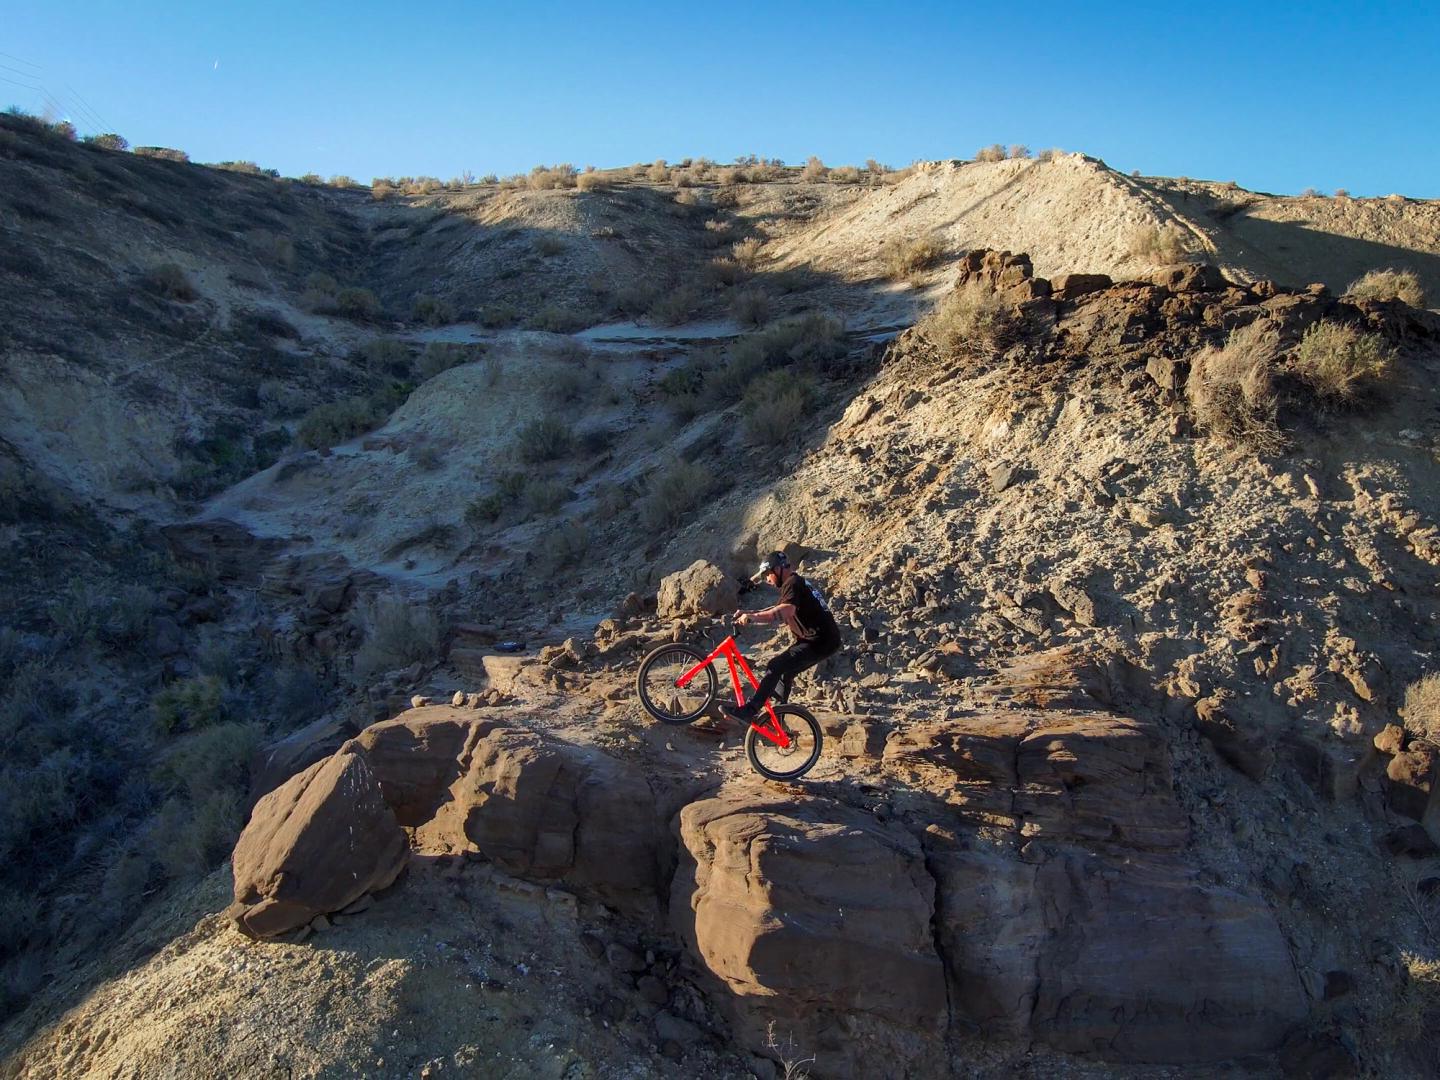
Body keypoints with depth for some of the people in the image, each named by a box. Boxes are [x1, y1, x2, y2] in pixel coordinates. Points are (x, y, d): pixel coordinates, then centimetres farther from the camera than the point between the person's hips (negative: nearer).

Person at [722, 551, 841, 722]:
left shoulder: (792, 584, -12)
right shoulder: (797, 582, 20)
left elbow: (786, 611, -31)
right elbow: (777, 612, 22)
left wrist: (752, 617, -33)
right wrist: (748, 614, 12)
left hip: (821, 642, -10)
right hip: (819, 639, 10)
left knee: (775, 668, -17)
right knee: (784, 673, 18)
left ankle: (748, 711, -19)